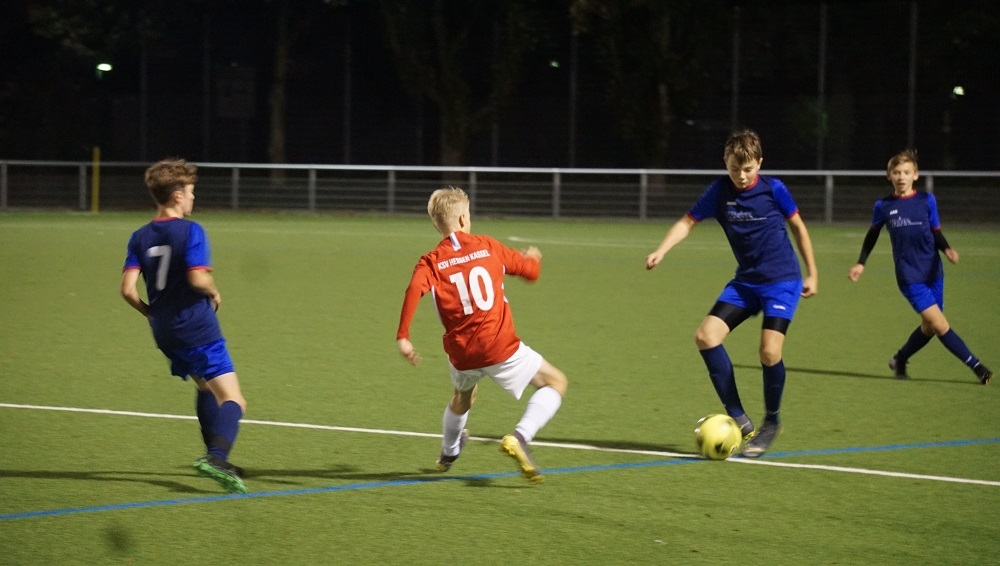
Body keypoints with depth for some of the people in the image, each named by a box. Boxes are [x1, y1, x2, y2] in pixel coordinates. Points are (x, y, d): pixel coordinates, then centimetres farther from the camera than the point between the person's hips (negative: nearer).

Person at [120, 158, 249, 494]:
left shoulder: (140, 237, 5)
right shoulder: (190, 231, -11)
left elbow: (128, 288, -4)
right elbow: (198, 278, -23)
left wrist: (149, 312, 13)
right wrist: (214, 294, -1)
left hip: (165, 332, 7)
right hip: (197, 328, -7)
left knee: (206, 388, 28)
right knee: (233, 400, -9)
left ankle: (215, 457, 26)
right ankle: (217, 456, -32)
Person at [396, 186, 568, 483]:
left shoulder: (430, 262, 2)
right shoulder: (486, 246, 3)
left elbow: (415, 288, -20)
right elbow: (531, 270, 14)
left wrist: (402, 336, -21)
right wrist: (533, 257, 37)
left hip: (461, 354, 3)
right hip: (501, 347, -3)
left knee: (463, 396, 36)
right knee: (556, 382, 11)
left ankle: (448, 453, 56)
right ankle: (520, 437, -10)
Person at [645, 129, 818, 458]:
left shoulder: (773, 190, -10)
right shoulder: (720, 191, -5)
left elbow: (798, 227, 2)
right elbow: (687, 222, -2)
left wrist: (812, 273, 5)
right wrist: (660, 252, -18)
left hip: (782, 281, -4)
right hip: (745, 281, 4)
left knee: (769, 351, -20)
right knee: (706, 336, -11)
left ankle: (771, 423, 7)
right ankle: (739, 420, -4)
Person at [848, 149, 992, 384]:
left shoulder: (927, 200, 3)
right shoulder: (883, 206, 1)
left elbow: (936, 233, 7)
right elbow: (872, 234, 16)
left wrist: (946, 248, -13)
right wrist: (861, 263, 14)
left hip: (932, 272, 3)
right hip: (909, 275, -3)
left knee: (929, 327, 7)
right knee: (939, 324, -13)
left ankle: (899, 360, 31)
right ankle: (976, 366, -8)